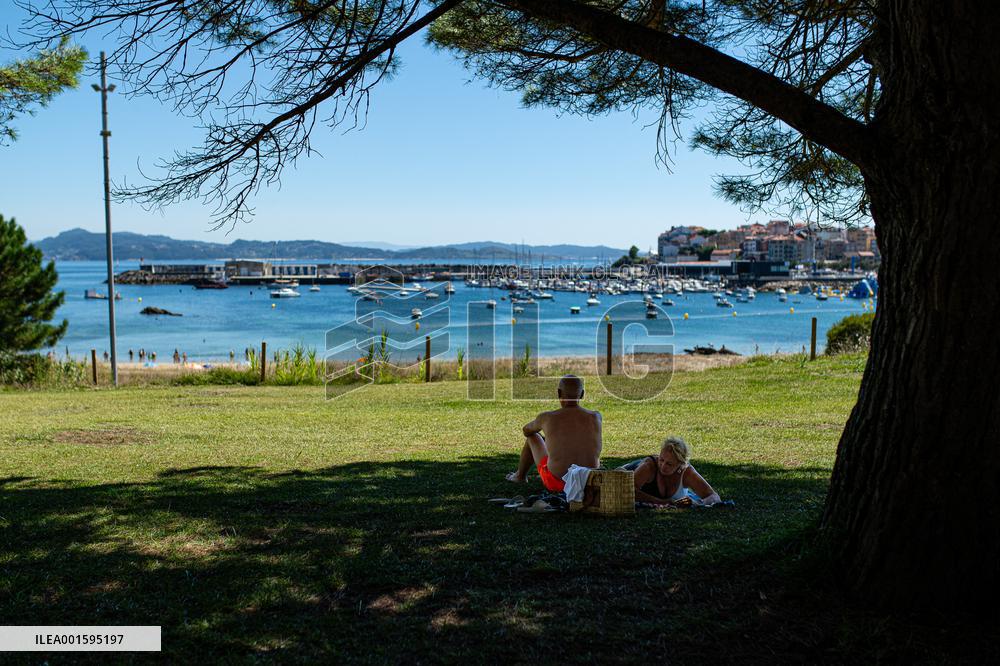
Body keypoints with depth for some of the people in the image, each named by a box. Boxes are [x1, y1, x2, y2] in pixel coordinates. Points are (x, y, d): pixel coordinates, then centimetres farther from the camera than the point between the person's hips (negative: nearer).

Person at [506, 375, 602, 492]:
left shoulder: (546, 418, -10)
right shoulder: (596, 417, -7)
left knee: (532, 436, 23)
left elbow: (526, 430, 13)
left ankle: (520, 475, 46)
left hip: (557, 484, -2)